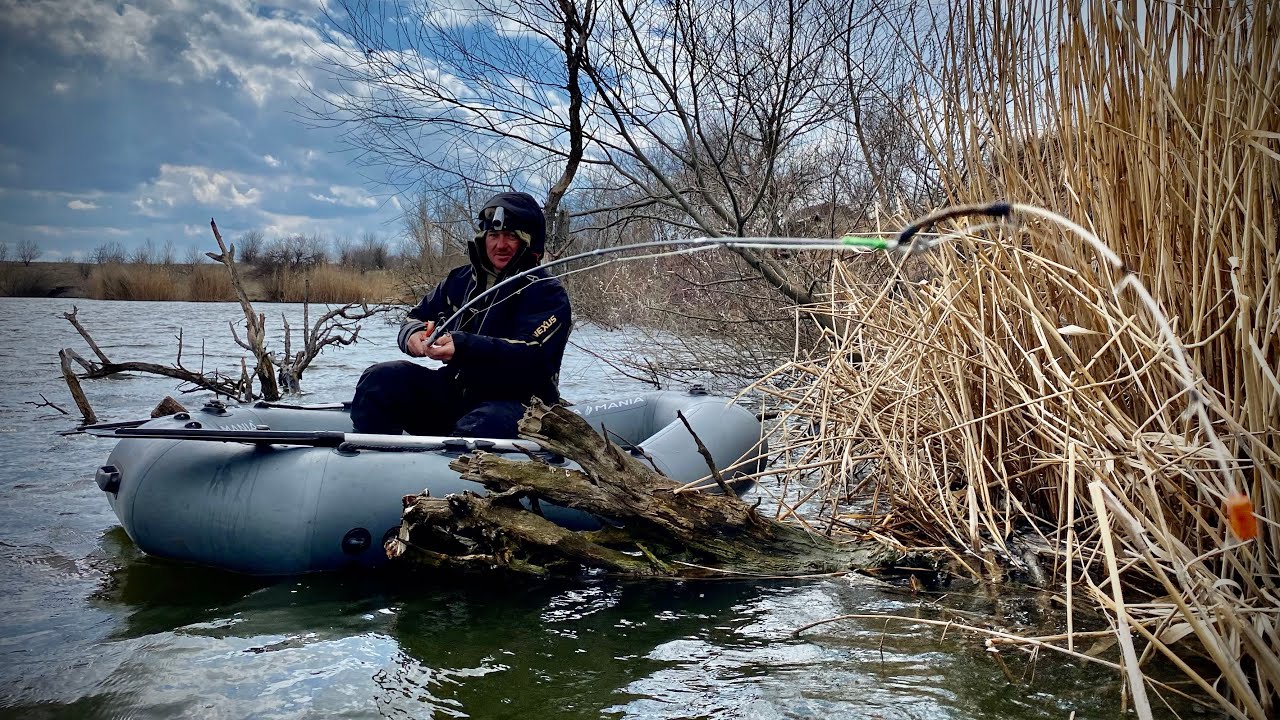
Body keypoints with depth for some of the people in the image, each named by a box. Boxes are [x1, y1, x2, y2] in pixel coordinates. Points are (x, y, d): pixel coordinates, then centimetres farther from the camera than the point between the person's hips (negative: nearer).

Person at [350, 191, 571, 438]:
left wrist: (463, 346, -33)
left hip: (512, 404, -6)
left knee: (477, 429, -41)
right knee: (381, 379, -15)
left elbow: (531, 355, -19)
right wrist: (414, 335, -8)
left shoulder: (547, 293, -3)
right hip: (455, 390, 6)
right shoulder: (462, 279, 17)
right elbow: (418, 317, 20)